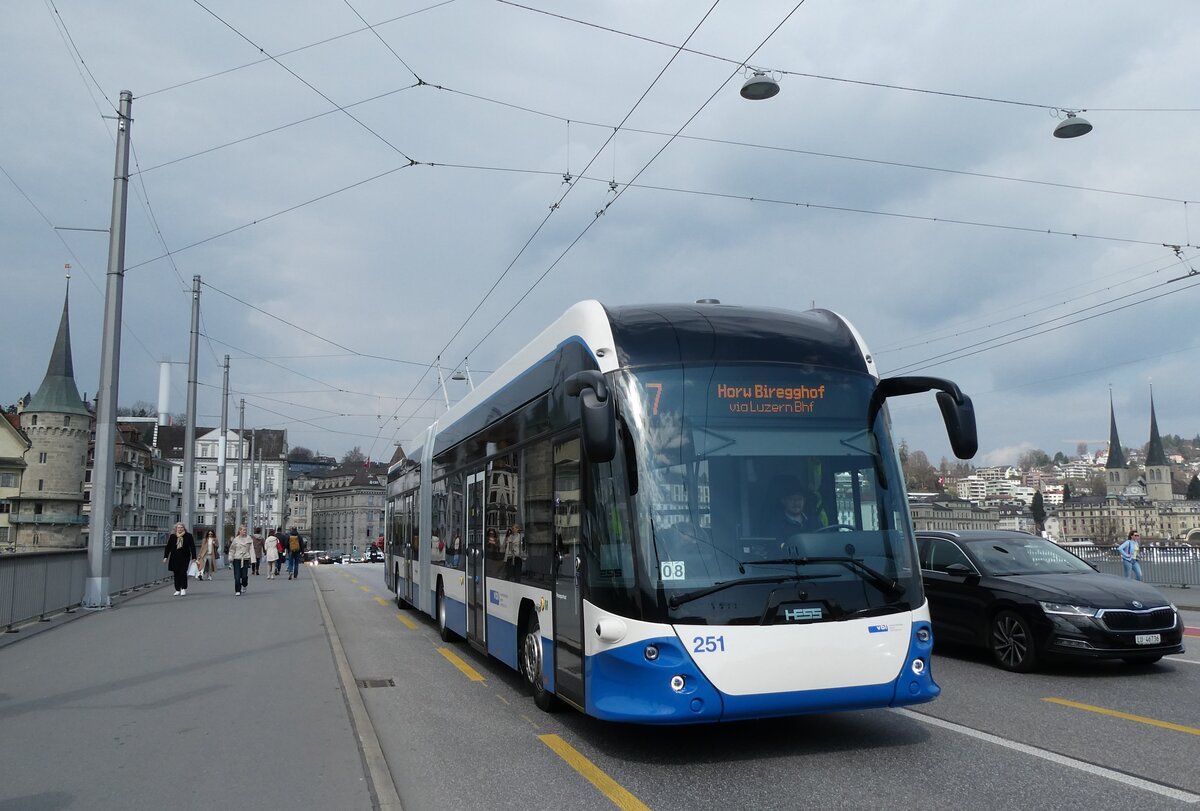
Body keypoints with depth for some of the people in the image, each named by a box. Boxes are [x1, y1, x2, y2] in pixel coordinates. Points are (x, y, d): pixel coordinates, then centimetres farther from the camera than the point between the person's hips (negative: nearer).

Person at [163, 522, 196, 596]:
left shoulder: (188, 536, 1)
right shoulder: (172, 536, 5)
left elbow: (192, 547, 2)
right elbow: (168, 547, 9)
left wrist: (193, 557, -1)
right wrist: (165, 557, 4)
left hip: (185, 558, -2)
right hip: (174, 558, 2)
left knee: (183, 573, -9)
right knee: (176, 574, 5)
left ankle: (184, 589, -3)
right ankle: (177, 590, 12)